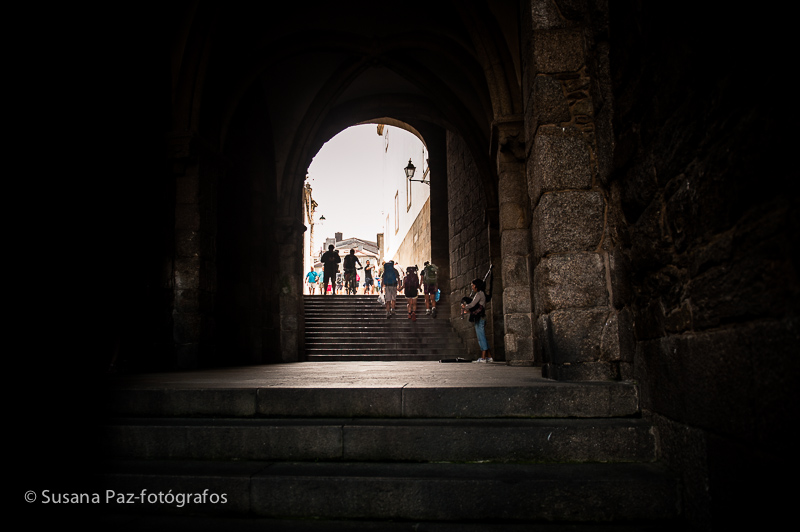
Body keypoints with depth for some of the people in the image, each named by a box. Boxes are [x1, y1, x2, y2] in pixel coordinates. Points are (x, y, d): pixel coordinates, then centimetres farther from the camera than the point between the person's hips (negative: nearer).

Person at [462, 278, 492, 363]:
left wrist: (465, 306, 3)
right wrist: (466, 305, 7)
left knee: (481, 337, -9)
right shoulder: (481, 294, 21)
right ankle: (489, 357, 12)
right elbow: (474, 305, 20)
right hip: (480, 318, 10)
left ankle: (483, 358, -10)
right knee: (482, 338, 11)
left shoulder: (479, 294, -10)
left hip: (479, 318, -10)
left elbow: (472, 305, -15)